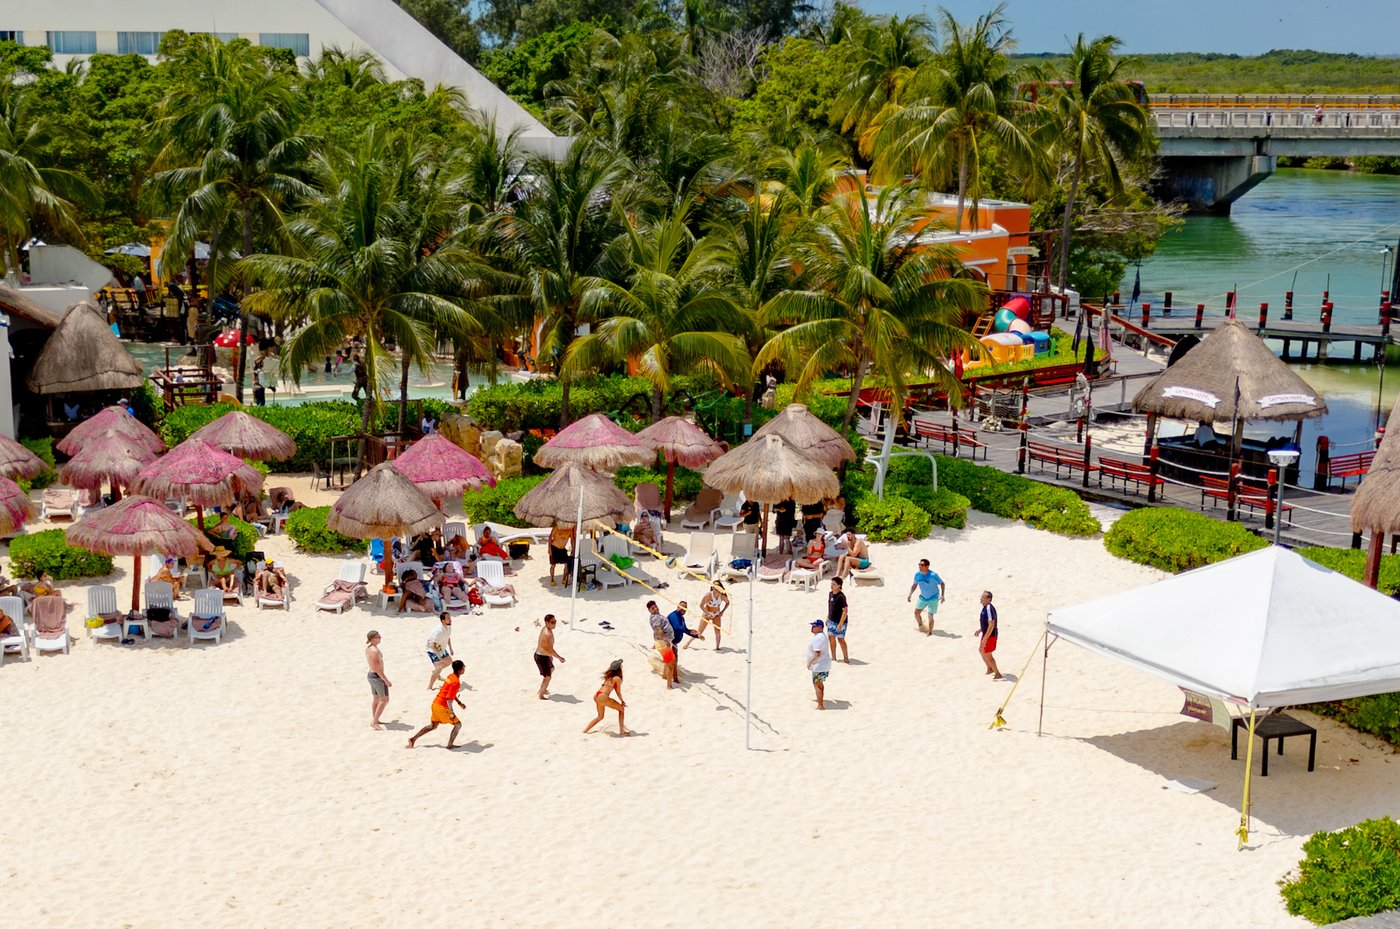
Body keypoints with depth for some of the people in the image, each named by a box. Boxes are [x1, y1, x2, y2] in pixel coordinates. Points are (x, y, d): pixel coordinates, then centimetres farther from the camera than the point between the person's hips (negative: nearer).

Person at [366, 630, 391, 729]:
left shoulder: (367, 648, 4)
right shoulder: (375, 651, -26)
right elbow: (377, 668, -27)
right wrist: (386, 680, -22)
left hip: (371, 674, 10)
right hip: (378, 677, -10)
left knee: (376, 698, 22)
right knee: (384, 700, 1)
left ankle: (374, 720, 33)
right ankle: (374, 722, 0)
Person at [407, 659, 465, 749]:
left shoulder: (451, 676, 9)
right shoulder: (456, 682, -21)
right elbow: (449, 699, -24)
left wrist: (459, 702, 24)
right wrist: (451, 713, -22)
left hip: (435, 703, 9)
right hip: (442, 707, -9)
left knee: (433, 726, 22)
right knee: (458, 724, 4)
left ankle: (413, 739, 21)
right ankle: (450, 745, 8)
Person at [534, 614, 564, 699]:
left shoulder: (545, 629, 3)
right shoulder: (548, 634, -29)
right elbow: (550, 649, -25)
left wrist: (550, 655, 25)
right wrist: (559, 658, -15)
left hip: (539, 654, 10)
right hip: (542, 658, -10)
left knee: (551, 669, 32)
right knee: (547, 676, 7)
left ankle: (543, 689, 45)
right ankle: (541, 695, 23)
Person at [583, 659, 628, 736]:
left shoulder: (609, 676, 14)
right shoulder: (617, 678, -7)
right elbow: (618, 692, 1)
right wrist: (622, 701, 12)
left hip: (597, 696, 8)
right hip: (603, 697, -8)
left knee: (600, 717, 28)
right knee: (621, 709, 7)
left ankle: (585, 730, 27)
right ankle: (621, 731, 5)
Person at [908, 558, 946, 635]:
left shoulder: (933, 575, -26)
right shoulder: (917, 574, -10)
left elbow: (942, 583, -15)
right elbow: (914, 585, 6)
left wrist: (942, 595, -23)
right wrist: (910, 594, -4)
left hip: (933, 598, -5)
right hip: (923, 597, 5)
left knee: (930, 616, -10)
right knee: (916, 613, 8)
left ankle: (930, 632, 9)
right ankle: (920, 625, 37)